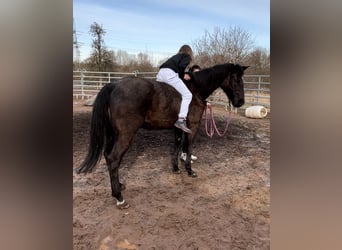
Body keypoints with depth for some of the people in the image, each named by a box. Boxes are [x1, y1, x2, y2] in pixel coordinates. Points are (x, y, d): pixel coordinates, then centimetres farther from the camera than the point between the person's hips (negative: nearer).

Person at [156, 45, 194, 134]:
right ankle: (181, 120, -26)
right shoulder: (187, 57, 15)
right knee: (187, 95, -10)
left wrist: (183, 75, 29)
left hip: (160, 73, 8)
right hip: (170, 74, -8)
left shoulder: (176, 56, 37)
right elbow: (181, 66, -5)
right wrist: (183, 76, 10)